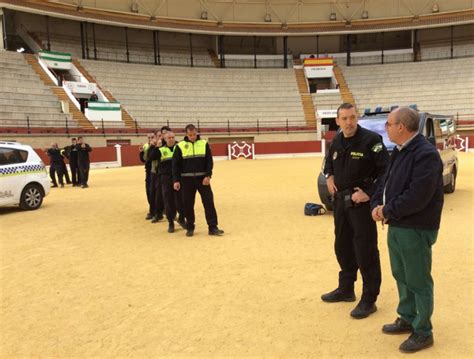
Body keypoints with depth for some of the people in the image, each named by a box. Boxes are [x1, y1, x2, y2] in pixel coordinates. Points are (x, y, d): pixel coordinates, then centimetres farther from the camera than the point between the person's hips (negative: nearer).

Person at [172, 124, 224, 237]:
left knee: (209, 202, -2)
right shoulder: (180, 146, -1)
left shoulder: (204, 144, 2)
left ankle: (213, 227, 4)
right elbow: (175, 164, 0)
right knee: (188, 204, 6)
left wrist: (208, 176, -9)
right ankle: (190, 228, 21)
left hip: (202, 178, 1)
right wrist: (176, 180, -6)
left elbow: (209, 161, 2)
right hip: (187, 179, 0)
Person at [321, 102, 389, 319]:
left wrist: (369, 193, -19)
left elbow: (386, 169, -16)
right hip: (340, 201, 7)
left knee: (366, 251, -3)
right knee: (342, 246, 17)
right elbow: (329, 162, 26)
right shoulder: (336, 141, 7)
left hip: (361, 202, -7)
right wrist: (329, 176, 7)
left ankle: (369, 300, 11)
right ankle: (345, 289, 35)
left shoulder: (371, 140, -14)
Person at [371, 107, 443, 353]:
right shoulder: (398, 151, 11)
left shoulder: (426, 154, -20)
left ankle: (423, 332, 21)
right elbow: (385, 182, 15)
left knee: (418, 281, 4)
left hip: (416, 229, -9)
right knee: (401, 276, 20)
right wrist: (377, 205, -3)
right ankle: (407, 319, 38)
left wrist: (387, 211, -16)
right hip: (396, 226, 9)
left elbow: (417, 197, -26)